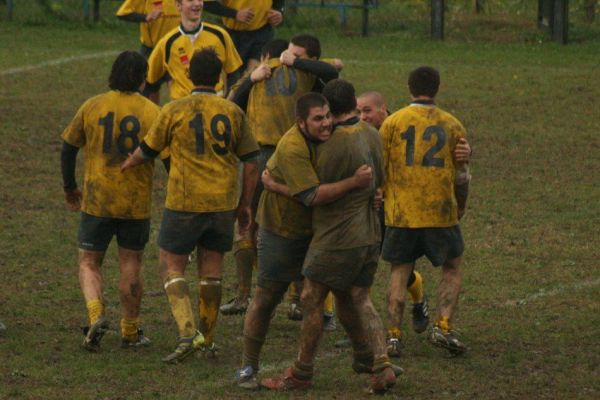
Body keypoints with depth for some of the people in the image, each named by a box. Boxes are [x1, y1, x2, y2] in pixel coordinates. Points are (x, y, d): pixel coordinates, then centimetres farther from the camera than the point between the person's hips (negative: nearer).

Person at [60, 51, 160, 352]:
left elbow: (68, 149, 4)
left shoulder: (91, 107, -2)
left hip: (96, 200, 0)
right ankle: (130, 332, 18)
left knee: (89, 262, 10)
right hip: (136, 203, 0)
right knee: (131, 264, 12)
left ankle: (96, 313, -15)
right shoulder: (151, 112, -6)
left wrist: (70, 188, 19)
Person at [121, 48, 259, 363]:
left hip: (185, 203, -3)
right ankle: (207, 340, 19)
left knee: (171, 266, 5)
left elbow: (146, 152, 5)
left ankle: (188, 332, -13)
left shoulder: (174, 111, -6)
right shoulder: (233, 113, 1)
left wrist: (122, 167, 25)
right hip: (222, 204, 3)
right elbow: (250, 163, 4)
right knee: (211, 269, 13)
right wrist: (245, 204, 16)